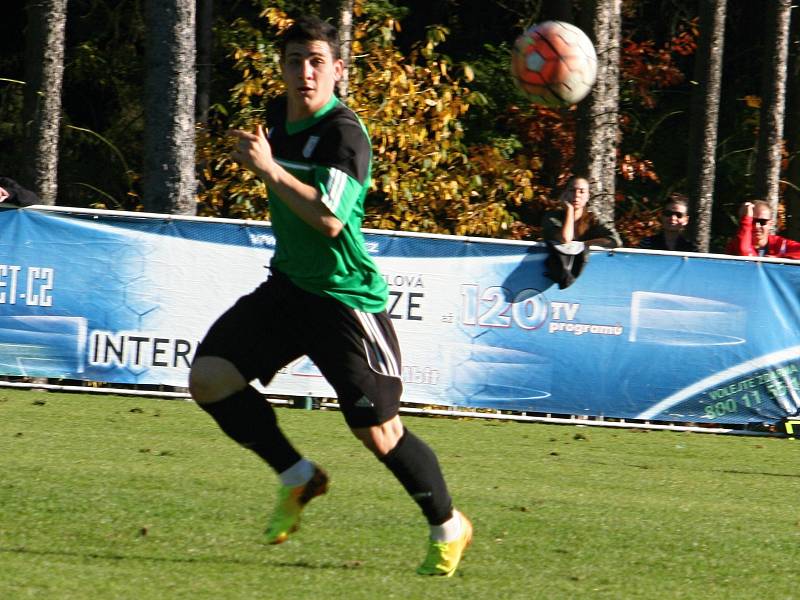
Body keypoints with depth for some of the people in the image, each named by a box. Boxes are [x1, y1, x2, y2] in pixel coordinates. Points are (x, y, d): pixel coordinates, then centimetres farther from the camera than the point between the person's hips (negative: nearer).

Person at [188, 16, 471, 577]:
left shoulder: (344, 134, -19)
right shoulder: (279, 115, 7)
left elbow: (329, 219, -32)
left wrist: (269, 169, -29)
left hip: (347, 297, -8)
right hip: (288, 284, 8)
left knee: (380, 434, -6)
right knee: (209, 379, -6)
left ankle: (448, 527, 17)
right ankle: (297, 477, 12)